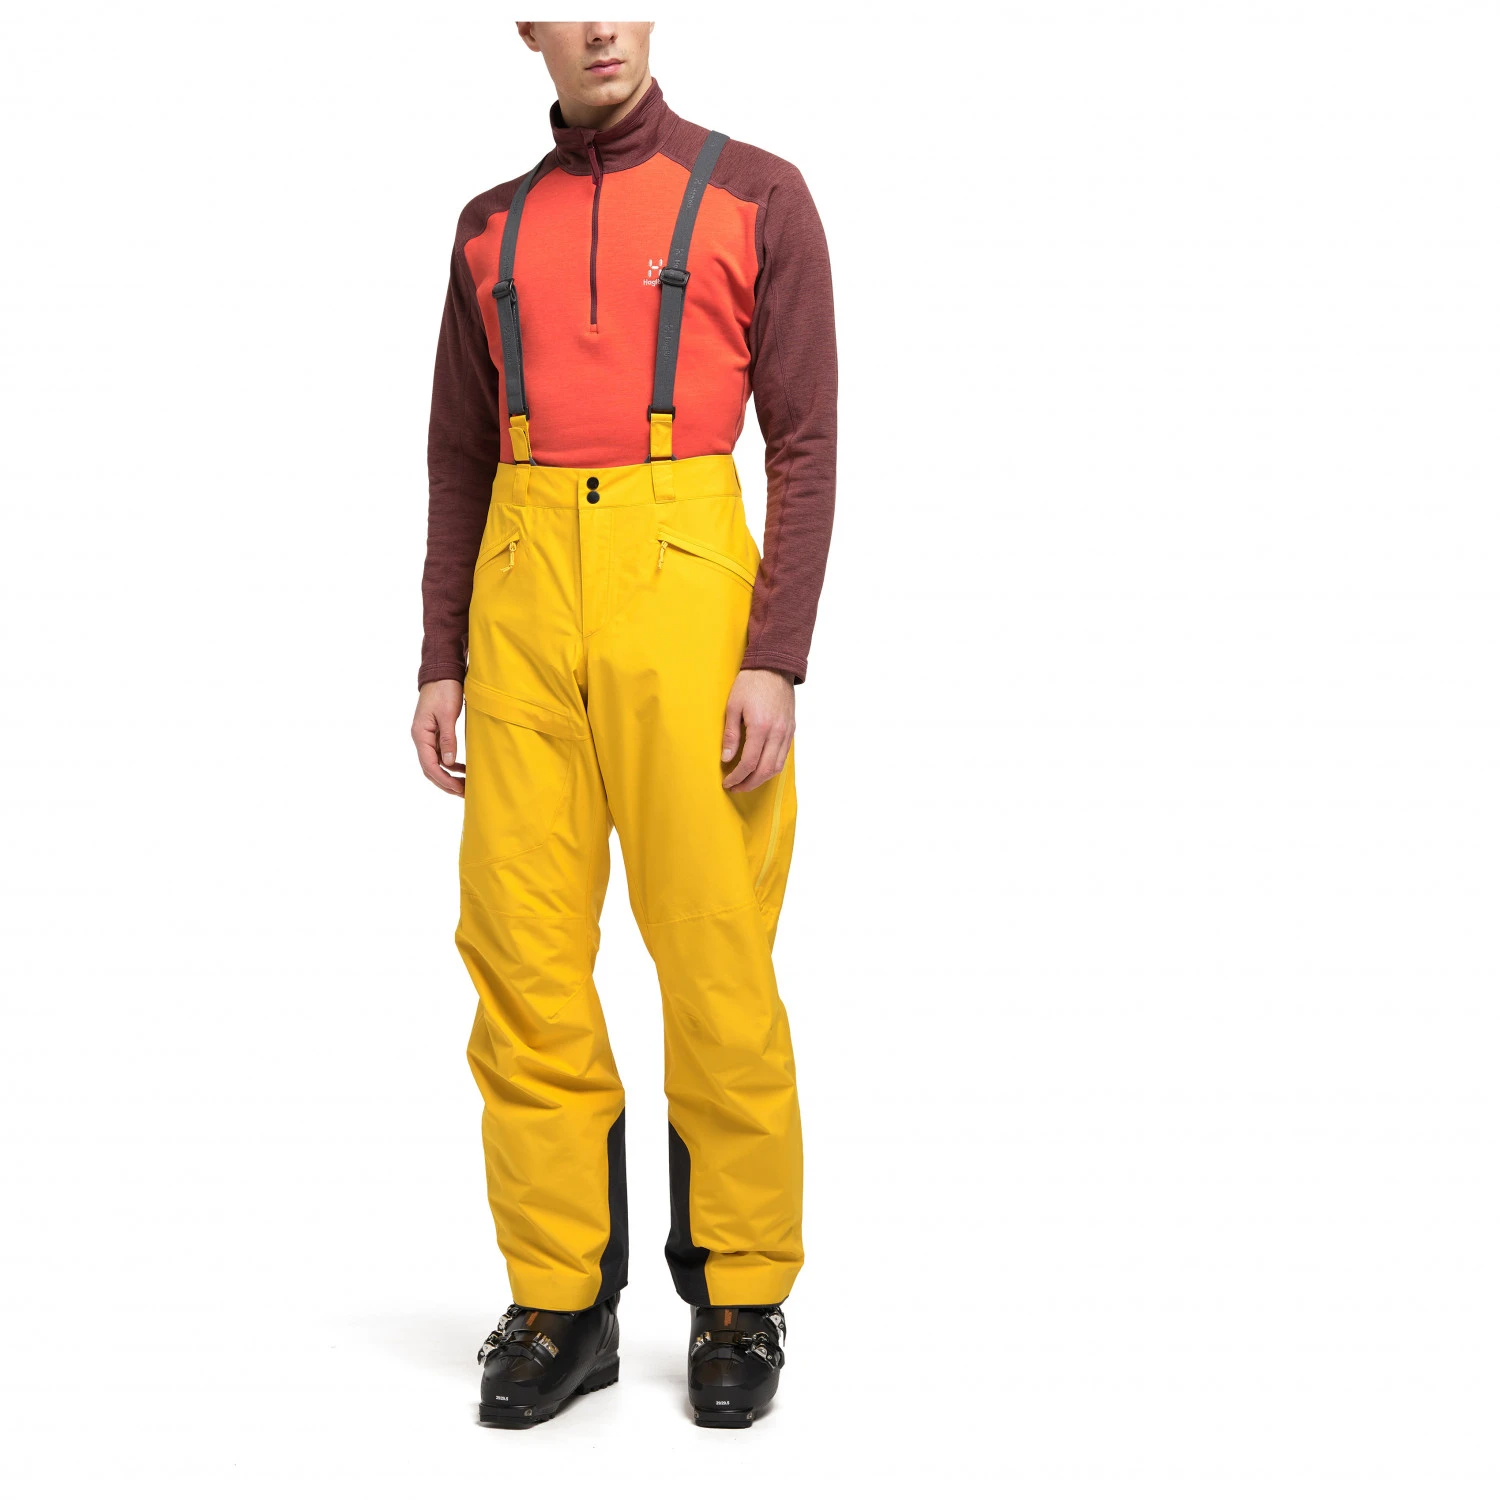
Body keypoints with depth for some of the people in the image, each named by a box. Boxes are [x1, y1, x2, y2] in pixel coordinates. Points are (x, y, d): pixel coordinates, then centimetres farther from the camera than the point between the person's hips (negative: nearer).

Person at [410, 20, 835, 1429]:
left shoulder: (757, 197, 4)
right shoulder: (492, 227, 16)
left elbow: (806, 443, -1)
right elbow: (458, 460, 17)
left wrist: (776, 660, -10)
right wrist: (441, 663, 9)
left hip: (684, 587, -3)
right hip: (523, 594, 4)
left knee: (714, 952, -4)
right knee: (521, 951, -1)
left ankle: (741, 1298, 10)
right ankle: (560, 1300, 9)